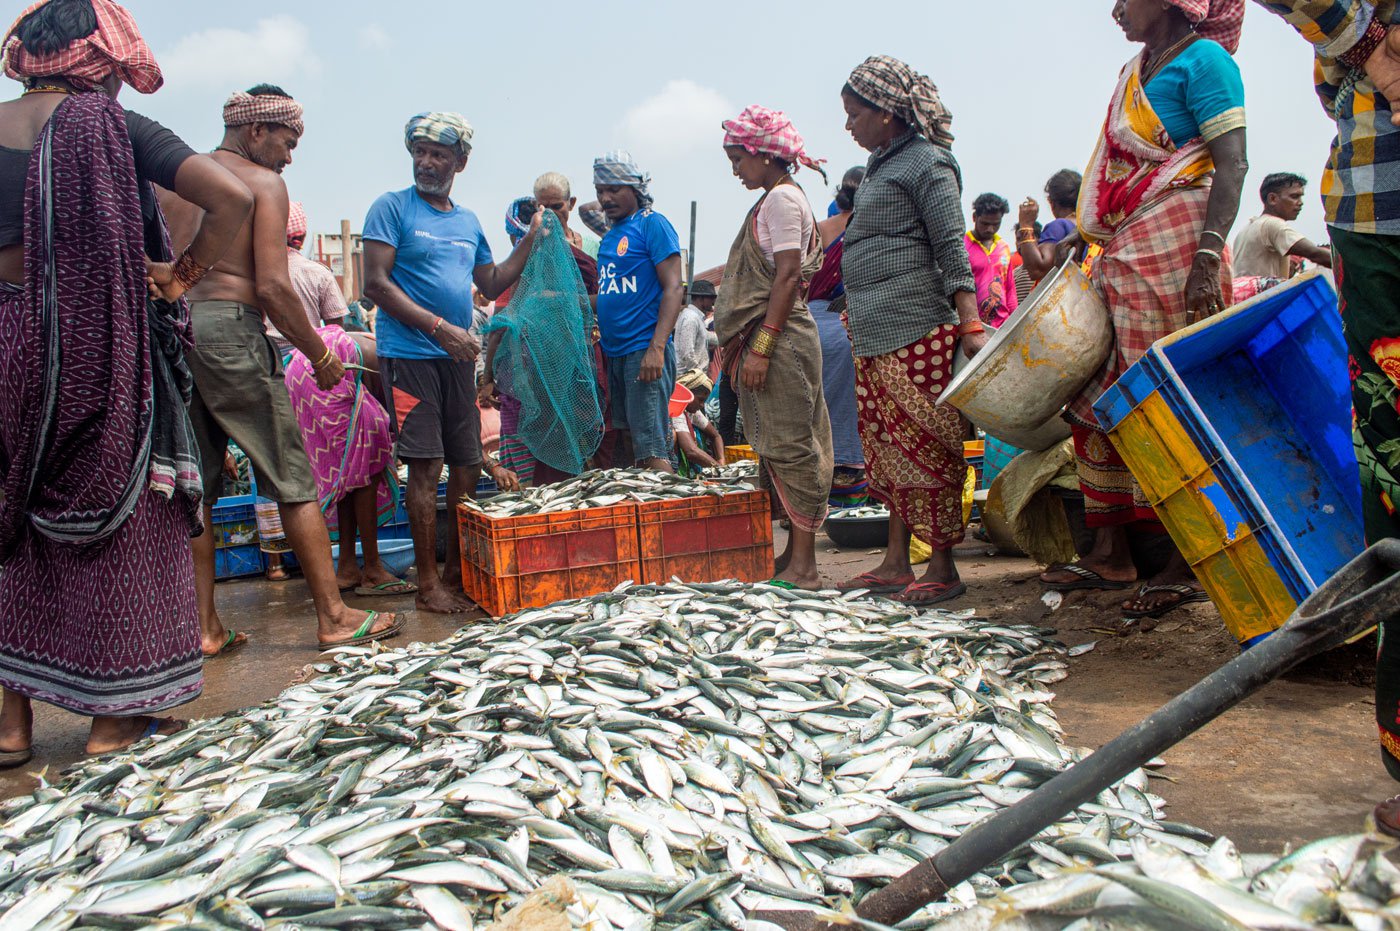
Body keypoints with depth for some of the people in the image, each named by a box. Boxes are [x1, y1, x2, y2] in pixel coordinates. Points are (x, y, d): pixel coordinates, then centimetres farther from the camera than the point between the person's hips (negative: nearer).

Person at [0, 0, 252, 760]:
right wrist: (183, 276, -5)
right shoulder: (111, 126, -5)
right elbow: (233, 198, -16)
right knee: (120, 514, 6)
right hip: (101, 345, -4)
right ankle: (113, 716, 13)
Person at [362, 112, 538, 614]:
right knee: (426, 466, -6)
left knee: (467, 464, 7)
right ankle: (428, 583, 2)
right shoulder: (392, 207, -2)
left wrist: (532, 239, 15)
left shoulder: (468, 220, 16)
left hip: (458, 356, 6)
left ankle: (457, 571, 19)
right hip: (410, 354, -6)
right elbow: (376, 283, -10)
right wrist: (439, 327, -16)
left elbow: (491, 285, 24)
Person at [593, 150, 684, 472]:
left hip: (643, 351, -8)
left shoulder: (652, 224, -4)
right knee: (628, 445, 11)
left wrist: (657, 348, -22)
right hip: (614, 353, 8)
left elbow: (673, 288, -13)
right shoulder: (610, 237, 19)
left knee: (651, 450, -12)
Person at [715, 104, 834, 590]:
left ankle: (803, 567, -3)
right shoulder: (776, 199, 20)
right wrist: (736, 341, 19)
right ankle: (795, 555, 17)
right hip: (767, 340, 10)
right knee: (782, 447, 11)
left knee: (790, 446, -8)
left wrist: (761, 347, -22)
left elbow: (788, 277, -18)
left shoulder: (782, 198, -9)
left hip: (780, 339, -10)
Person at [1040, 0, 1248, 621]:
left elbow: (1231, 165, -13)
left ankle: (1187, 565, -3)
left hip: (1172, 251, -9)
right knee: (1101, 398, 4)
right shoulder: (1135, 70, 22)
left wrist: (1208, 253, -23)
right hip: (1124, 255, 9)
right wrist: (1088, 234, 20)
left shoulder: (1202, 58, -3)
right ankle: (1111, 553, 10)